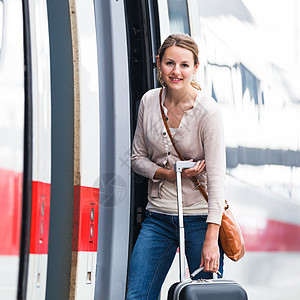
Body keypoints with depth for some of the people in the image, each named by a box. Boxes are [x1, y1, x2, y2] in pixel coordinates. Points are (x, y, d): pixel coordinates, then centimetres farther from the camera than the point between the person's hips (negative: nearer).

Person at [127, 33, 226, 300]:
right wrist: (167, 173, -10)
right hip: (158, 216, 4)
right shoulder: (149, 102, 2)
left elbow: (216, 175, -18)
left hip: (200, 216, -4)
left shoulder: (207, 111, -13)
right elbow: (138, 157, 12)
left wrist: (211, 239, -25)